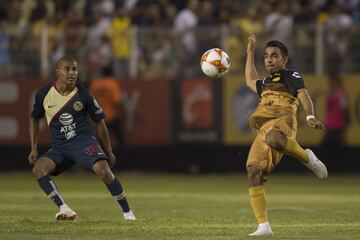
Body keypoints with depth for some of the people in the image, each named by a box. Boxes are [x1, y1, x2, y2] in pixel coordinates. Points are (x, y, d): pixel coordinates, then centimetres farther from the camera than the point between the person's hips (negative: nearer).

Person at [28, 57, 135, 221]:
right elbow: (34, 119, 17)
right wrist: (34, 148, 10)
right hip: (59, 146, 2)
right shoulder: (44, 95, -1)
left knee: (103, 169, -27)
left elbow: (99, 122, 7)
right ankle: (65, 210, -22)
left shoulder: (83, 95, -5)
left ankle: (127, 212, -13)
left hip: (83, 141, -2)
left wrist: (108, 151, 12)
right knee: (39, 169, -25)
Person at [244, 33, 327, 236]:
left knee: (273, 140, -44)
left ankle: (307, 157, -15)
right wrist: (250, 51, 59)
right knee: (254, 171, -14)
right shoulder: (266, 83, 37)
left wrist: (311, 117, -22)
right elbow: (251, 81, 59)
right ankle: (264, 226, -16)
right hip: (264, 130, 7)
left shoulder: (291, 76, 15)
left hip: (282, 120, -7)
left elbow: (304, 96, -2)